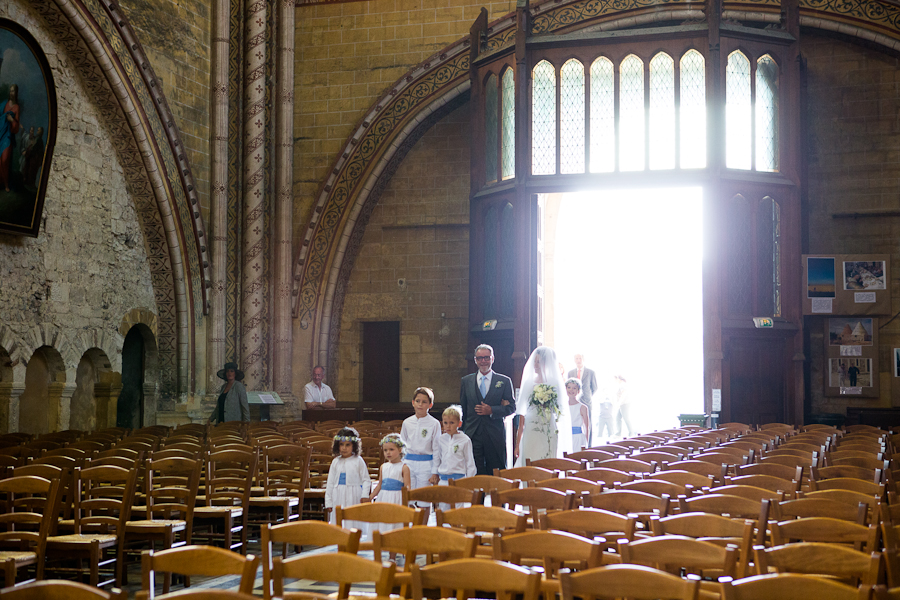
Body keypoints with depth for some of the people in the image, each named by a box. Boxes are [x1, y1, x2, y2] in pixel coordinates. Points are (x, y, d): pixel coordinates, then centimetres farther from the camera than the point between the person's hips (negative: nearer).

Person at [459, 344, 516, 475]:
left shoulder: (504, 381, 6)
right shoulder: (466, 381, 11)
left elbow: (512, 407, 3)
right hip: (472, 436, 1)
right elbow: (462, 409, 14)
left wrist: (492, 410, -12)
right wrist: (461, 433, 10)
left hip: (495, 438, -1)